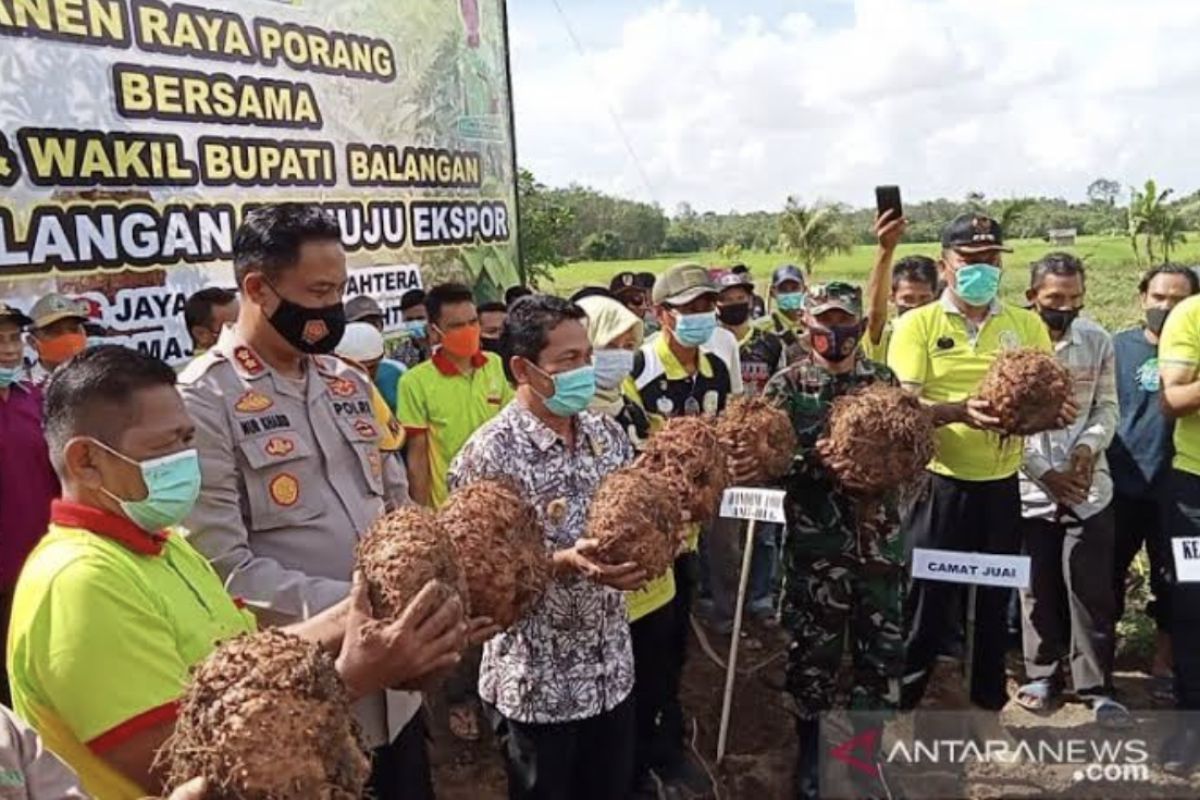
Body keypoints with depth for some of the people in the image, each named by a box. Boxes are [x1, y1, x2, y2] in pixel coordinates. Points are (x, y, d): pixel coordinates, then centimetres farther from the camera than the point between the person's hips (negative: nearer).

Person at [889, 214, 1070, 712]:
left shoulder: (1027, 325, 5)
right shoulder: (917, 324, -5)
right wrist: (961, 411, -29)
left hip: (1001, 484, 4)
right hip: (939, 483, -3)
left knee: (996, 595, 16)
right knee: (925, 595, 4)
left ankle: (990, 697, 35)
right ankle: (902, 695, 22)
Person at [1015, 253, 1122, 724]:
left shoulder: (1098, 341, 2)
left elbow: (1107, 406, 6)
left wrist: (1089, 445, -14)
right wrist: (1045, 472, -12)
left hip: (1089, 486, 2)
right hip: (1031, 488, -2)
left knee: (1092, 588, 4)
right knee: (1039, 588, 9)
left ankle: (1097, 686, 18)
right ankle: (1042, 674, 25)